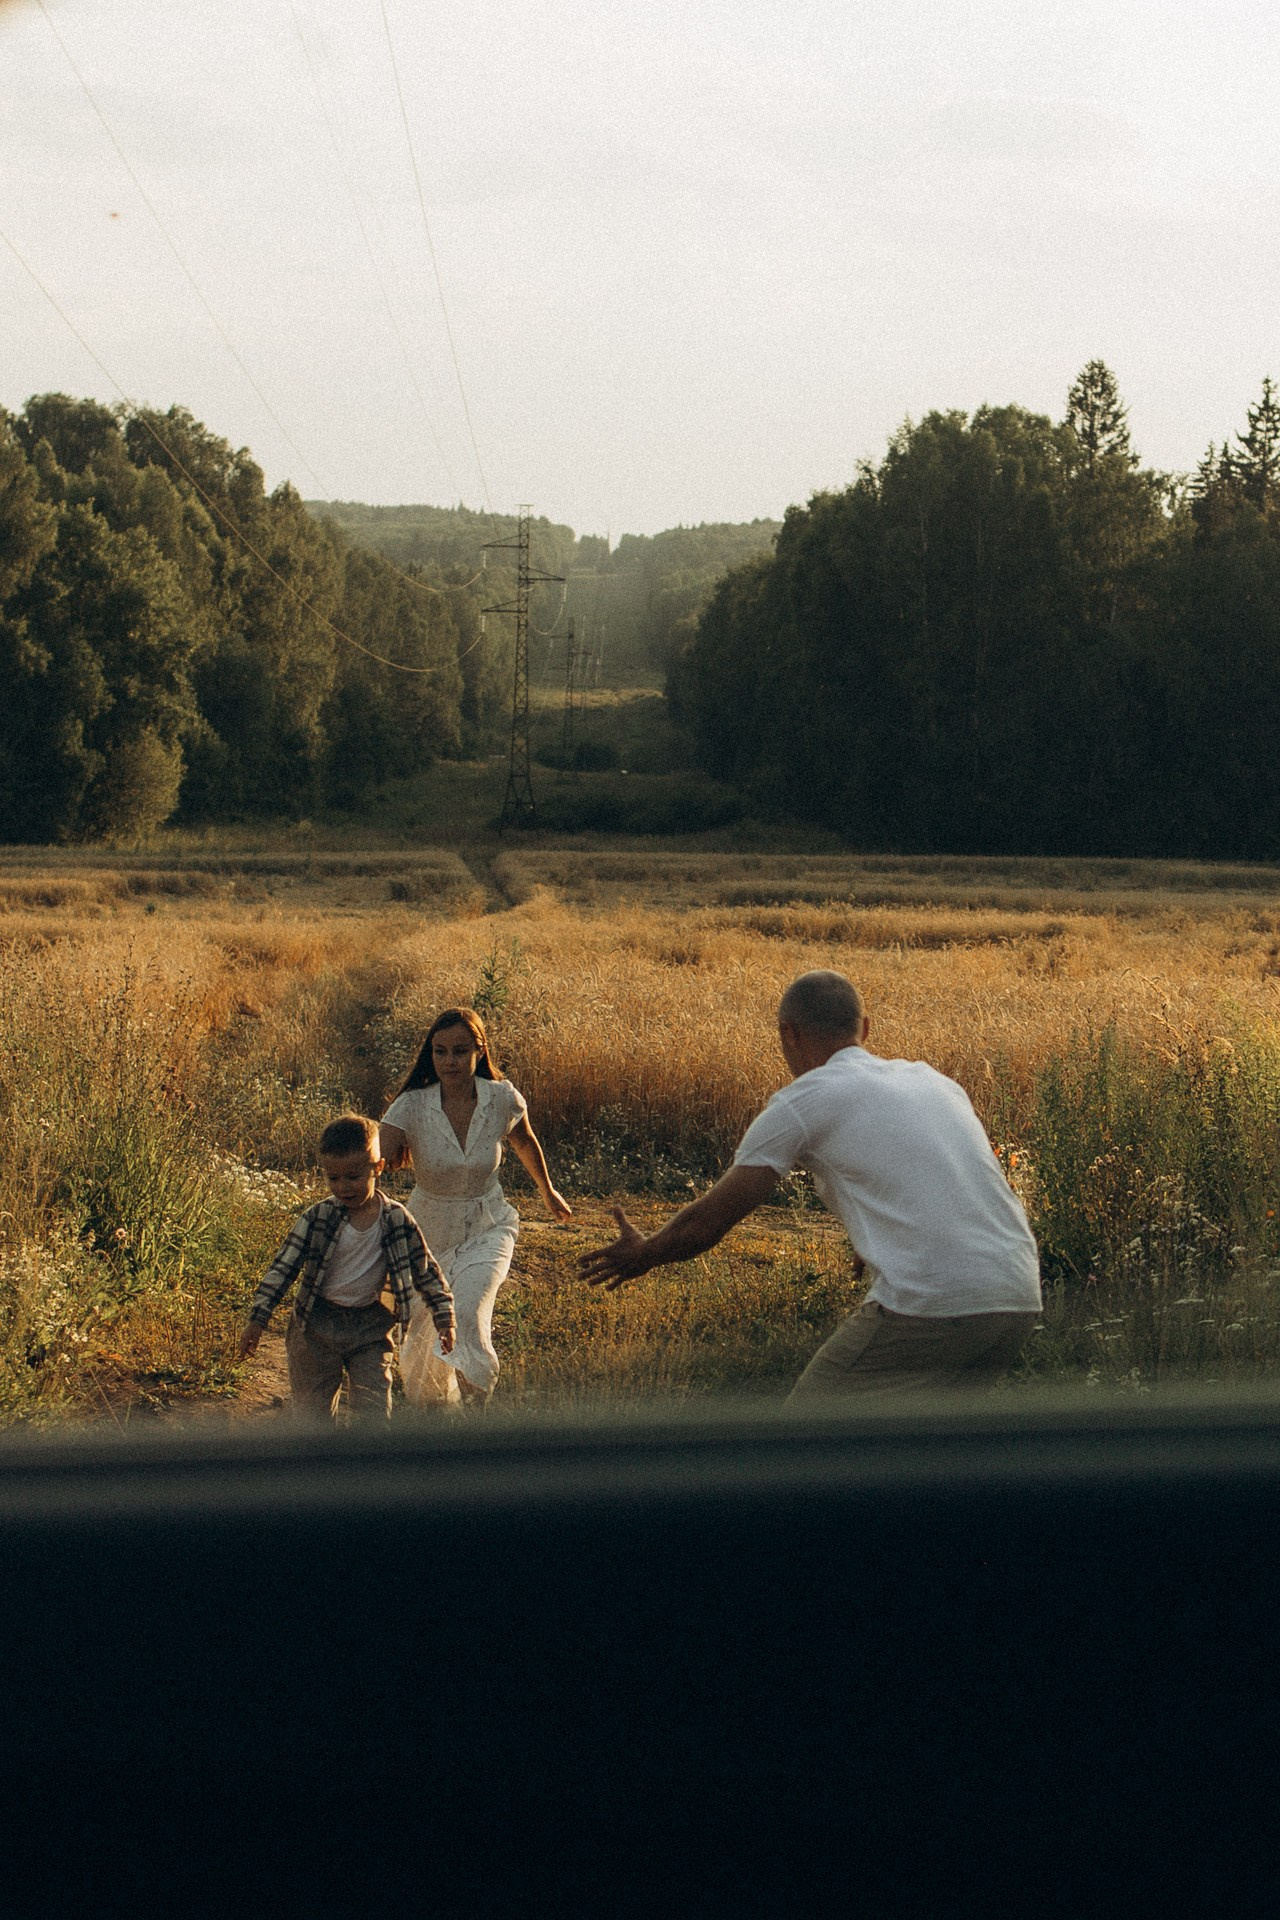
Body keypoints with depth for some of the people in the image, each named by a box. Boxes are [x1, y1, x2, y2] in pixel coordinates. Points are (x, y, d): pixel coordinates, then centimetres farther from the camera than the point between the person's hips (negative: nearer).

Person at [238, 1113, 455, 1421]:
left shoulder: (397, 1221, -6)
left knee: (374, 1412, -4)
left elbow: (425, 1270, 5)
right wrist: (256, 1320, -8)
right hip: (316, 1326, 0)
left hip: (370, 1328, 0)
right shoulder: (316, 1219, -10)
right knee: (313, 1411, 5)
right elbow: (283, 1268, -6)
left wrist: (444, 1318, 4)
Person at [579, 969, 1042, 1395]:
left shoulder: (803, 1101, 4)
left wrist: (642, 1255, 29)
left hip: (930, 1305, -7)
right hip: (1019, 1303, 7)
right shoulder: (933, 1080, 22)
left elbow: (708, 1221, 9)